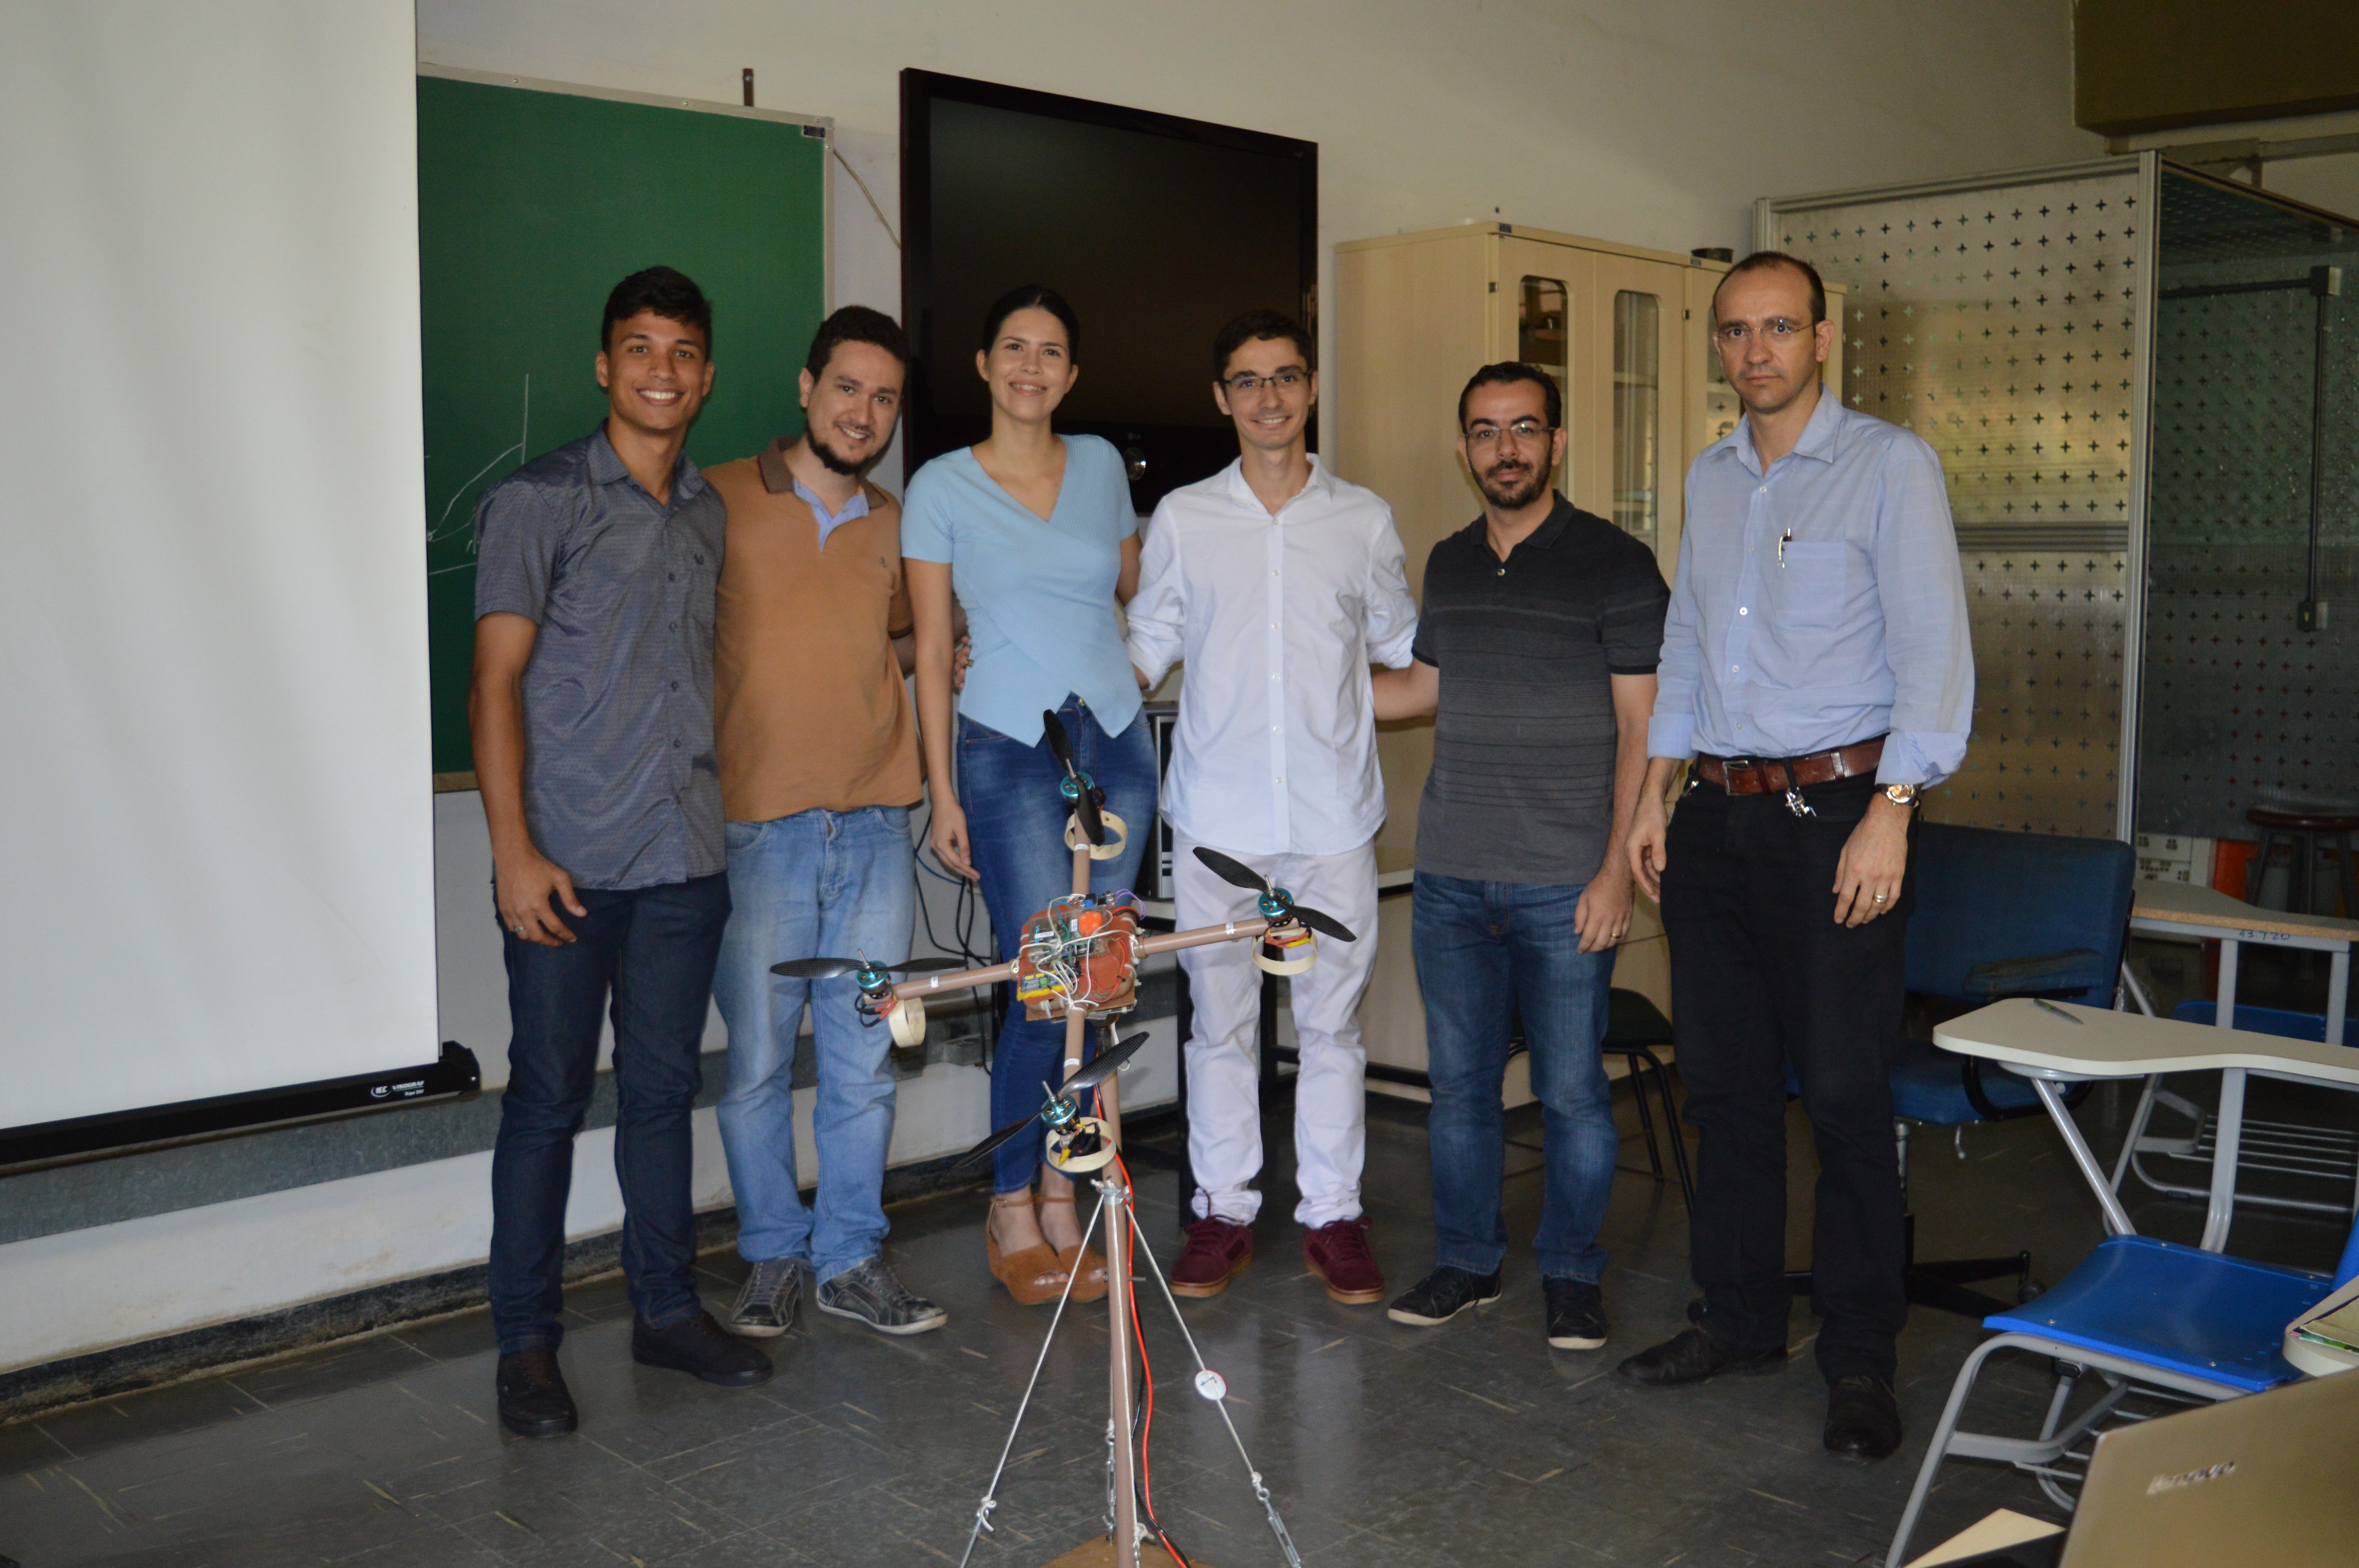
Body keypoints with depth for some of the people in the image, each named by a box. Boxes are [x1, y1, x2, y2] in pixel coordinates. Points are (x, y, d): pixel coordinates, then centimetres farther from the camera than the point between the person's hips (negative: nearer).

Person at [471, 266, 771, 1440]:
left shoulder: (712, 513, 14)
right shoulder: (538, 501, -3)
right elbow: (496, 682, -7)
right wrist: (513, 848, -14)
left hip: (686, 856, 5)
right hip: (569, 859, -5)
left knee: (663, 1088, 13)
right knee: (549, 1097, 1)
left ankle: (667, 1309, 24)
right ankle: (527, 1343, 13)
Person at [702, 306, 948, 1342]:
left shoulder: (895, 528, 13)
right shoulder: (723, 501, -1)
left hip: (874, 829, 4)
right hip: (759, 829, -4)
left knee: (864, 1061, 8)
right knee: (758, 1062, 3)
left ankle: (852, 1258, 20)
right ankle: (773, 1255, 20)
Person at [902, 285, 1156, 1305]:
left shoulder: (1102, 464, 10)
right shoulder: (943, 486, 0)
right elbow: (931, 649, 0)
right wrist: (941, 790, -4)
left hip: (1116, 744, 4)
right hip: (1011, 754, -4)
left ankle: (1062, 1200, 18)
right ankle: (1012, 1212, 9)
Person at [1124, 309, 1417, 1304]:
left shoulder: (1362, 519, 9)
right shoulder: (1183, 518, 7)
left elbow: (1405, 645, 18)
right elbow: (1145, 653, 11)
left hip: (1333, 813, 0)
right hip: (1217, 817, 0)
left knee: (1332, 1023, 4)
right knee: (1219, 1020, 5)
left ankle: (1331, 1213, 16)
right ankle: (1223, 1212, 17)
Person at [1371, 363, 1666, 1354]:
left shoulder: (1615, 564, -4)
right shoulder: (1450, 564, 13)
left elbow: (1642, 727, -7)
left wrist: (1618, 866, -13)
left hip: (1565, 887, -5)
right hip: (1451, 878, 5)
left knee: (1571, 1091, 3)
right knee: (1459, 1083, 11)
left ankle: (1571, 1273, 20)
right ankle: (1466, 1261, 26)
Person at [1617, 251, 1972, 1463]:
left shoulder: (1889, 465, -5)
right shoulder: (1709, 478, 15)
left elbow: (1933, 649, -11)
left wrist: (1890, 813, -18)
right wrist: (1657, 794, 15)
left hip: (1836, 809, -6)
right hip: (1719, 818, 6)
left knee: (1845, 1094, -3)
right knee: (1724, 1082, 11)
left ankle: (1860, 1360, 10)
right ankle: (1738, 1320, 25)